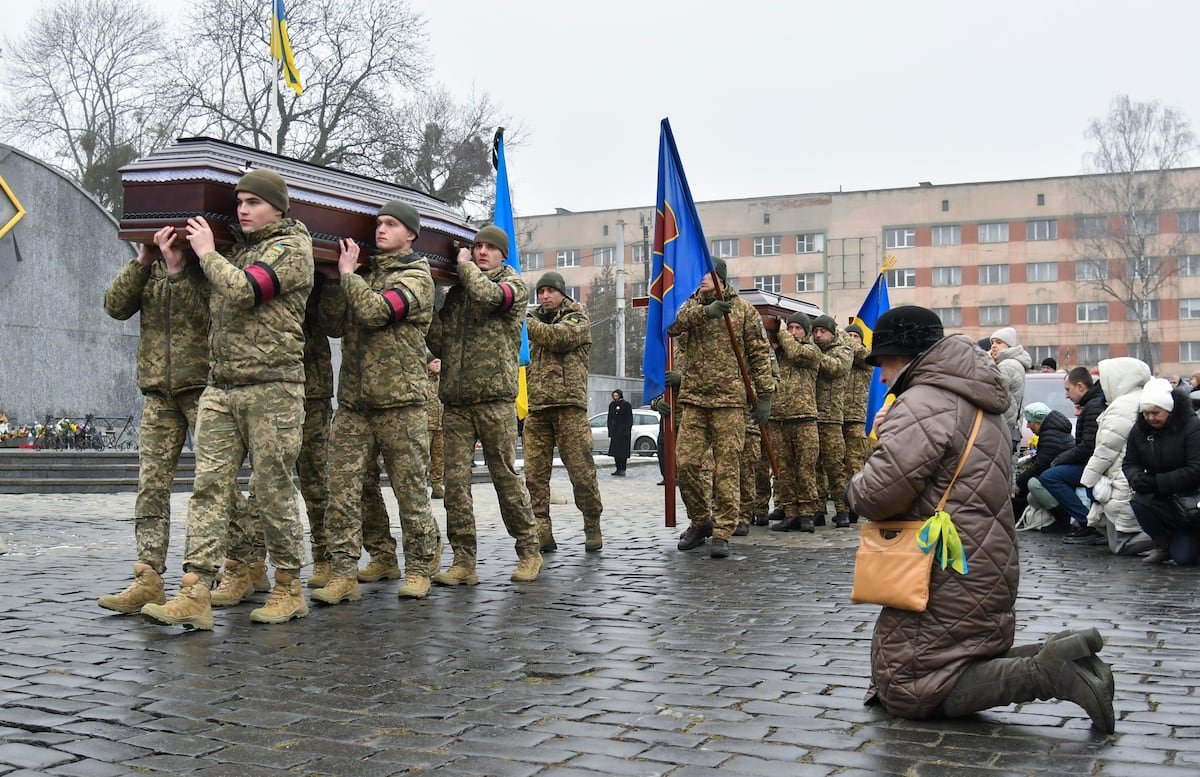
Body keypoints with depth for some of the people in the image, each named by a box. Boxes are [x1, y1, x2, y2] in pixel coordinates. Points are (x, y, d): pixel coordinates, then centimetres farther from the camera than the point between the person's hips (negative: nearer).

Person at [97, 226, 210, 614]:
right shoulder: (150, 266, 14)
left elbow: (212, 316, -14)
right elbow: (115, 306, 2)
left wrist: (178, 269, -19)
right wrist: (142, 261, -7)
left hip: (203, 388, -5)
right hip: (158, 392, 5)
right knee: (152, 485, -2)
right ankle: (148, 579, -3)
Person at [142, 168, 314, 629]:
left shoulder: (292, 248, -3)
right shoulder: (239, 249, 21)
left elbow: (242, 291, -17)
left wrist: (207, 252, -2)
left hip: (271, 389, -7)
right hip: (220, 388, 7)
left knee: (272, 491, -1)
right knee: (209, 486, -2)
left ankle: (289, 589, 11)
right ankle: (195, 594, -5)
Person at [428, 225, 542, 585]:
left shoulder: (514, 284, 5)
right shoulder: (457, 291, 18)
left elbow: (487, 295, -19)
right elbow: (440, 345, 13)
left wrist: (464, 265, -1)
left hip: (495, 397, -4)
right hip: (455, 399, 4)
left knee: (505, 475, 1)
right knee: (455, 479, -2)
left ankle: (529, 551, 14)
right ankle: (463, 561, 2)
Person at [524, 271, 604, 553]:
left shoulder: (577, 319, 6)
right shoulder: (534, 321, 23)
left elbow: (556, 337, -15)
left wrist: (524, 321, -8)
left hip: (568, 404, -5)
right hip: (536, 408, 5)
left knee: (581, 470, -4)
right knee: (534, 474, -3)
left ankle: (592, 527, 8)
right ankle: (541, 532, 0)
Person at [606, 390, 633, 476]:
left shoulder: (626, 405, -3)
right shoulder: (612, 405, 11)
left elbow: (630, 419, -4)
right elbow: (610, 418, 14)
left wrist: (628, 430, -12)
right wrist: (610, 431, 8)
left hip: (623, 430, -5)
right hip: (614, 431, 5)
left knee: (623, 450, -6)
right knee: (615, 450, 3)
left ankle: (623, 469, -3)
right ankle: (618, 469, 9)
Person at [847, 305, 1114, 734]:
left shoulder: (922, 405, -16)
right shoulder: (978, 404, 18)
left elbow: (876, 496, -25)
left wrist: (859, 483, -1)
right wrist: (890, 435, 10)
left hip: (950, 581, -10)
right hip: (988, 571, 10)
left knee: (906, 691, -5)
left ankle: (1044, 671, -14)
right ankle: (1051, 659, 1)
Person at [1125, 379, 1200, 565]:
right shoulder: (1140, 429, 2)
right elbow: (1130, 463, 7)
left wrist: (1157, 482, -25)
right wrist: (1137, 477, -18)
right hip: (1160, 498, 5)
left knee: (1184, 557, -16)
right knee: (1140, 502, -31)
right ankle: (1162, 544, -3)